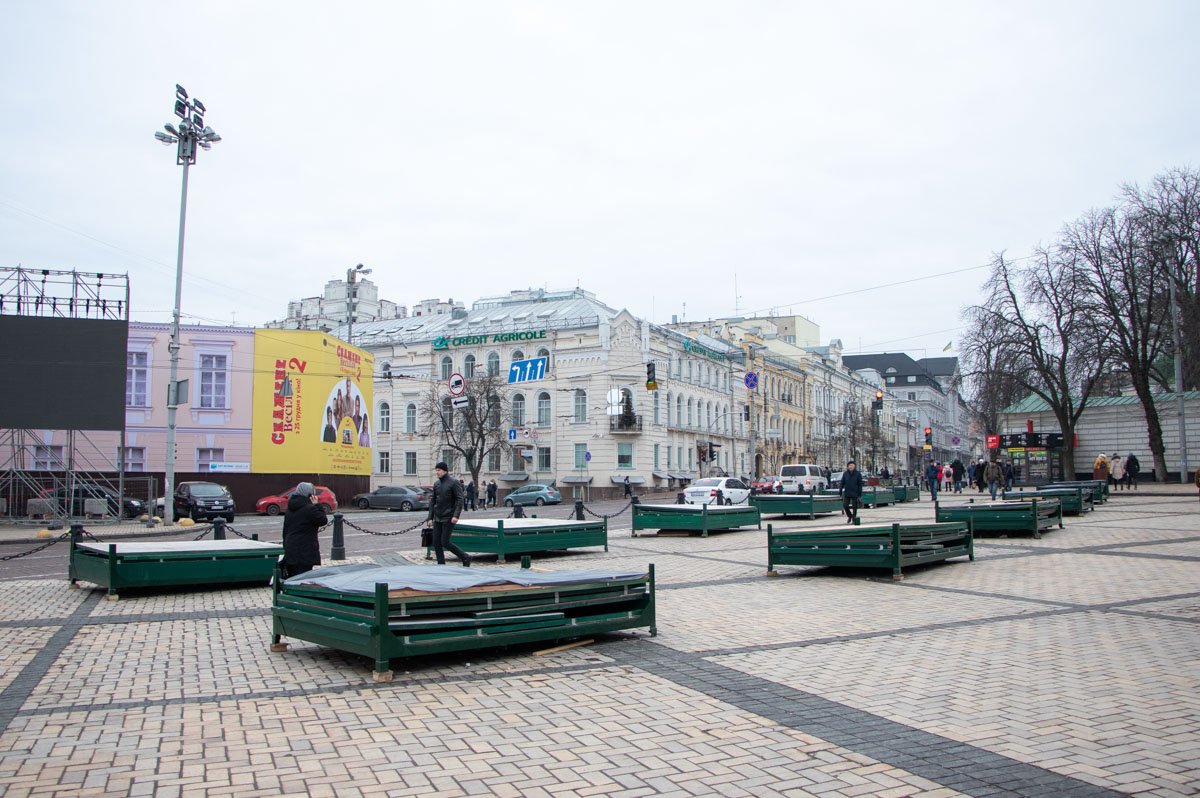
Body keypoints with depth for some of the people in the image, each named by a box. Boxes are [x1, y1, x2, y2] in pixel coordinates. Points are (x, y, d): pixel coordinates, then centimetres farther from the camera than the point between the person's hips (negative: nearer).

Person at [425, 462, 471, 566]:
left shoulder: (454, 482, -8)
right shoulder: (436, 483, 11)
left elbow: (459, 500, -13)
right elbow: (433, 501, 15)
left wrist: (456, 515, -23)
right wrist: (430, 518, 11)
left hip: (448, 518, -6)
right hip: (437, 518, 7)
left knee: (445, 542, -7)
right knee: (436, 543, 3)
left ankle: (465, 558, 7)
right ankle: (441, 564, 12)